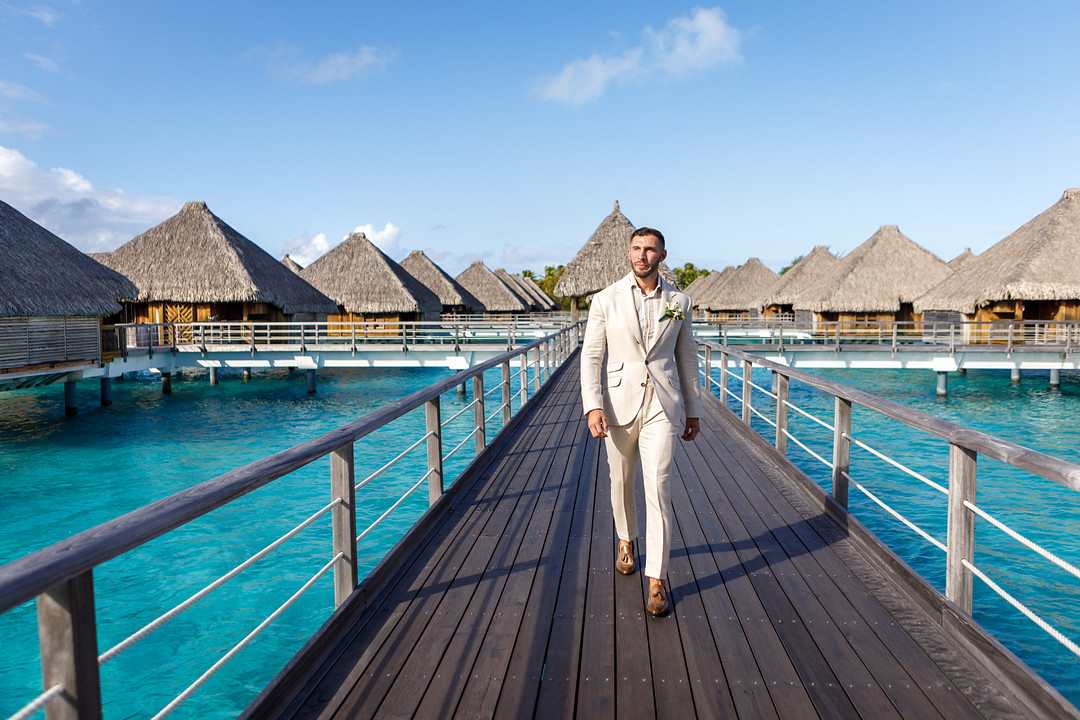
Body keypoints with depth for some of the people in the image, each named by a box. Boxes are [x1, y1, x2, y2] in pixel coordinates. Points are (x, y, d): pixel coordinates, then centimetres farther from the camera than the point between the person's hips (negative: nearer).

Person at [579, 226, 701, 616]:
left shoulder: (679, 302, 3)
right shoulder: (606, 299, -2)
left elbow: (687, 358, 11)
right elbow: (591, 355, -4)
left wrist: (693, 410, 13)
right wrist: (592, 406, -15)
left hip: (662, 405, 0)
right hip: (619, 403, 1)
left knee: (658, 489, -8)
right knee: (621, 482, 16)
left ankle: (657, 581, -1)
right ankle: (626, 539, 45)